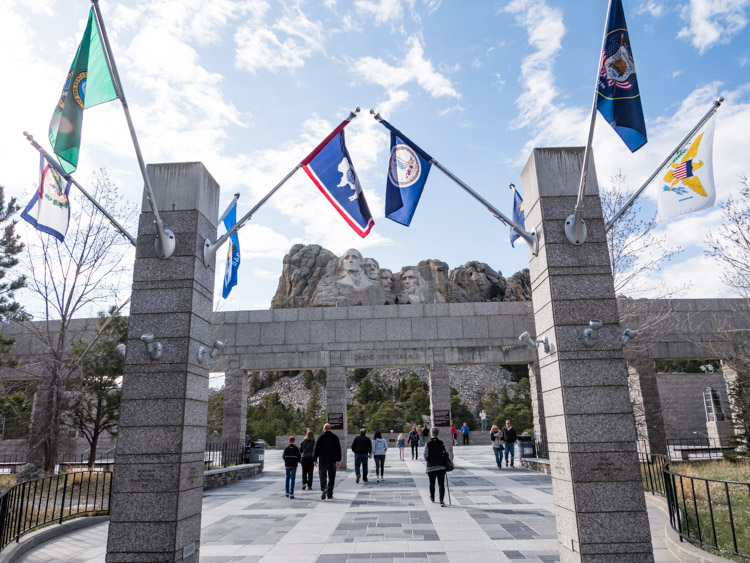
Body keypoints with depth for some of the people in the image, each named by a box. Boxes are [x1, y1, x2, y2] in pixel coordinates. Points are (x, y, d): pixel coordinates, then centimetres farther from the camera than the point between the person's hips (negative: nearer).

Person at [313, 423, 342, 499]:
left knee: (322, 476, 4)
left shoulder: (320, 437, -1)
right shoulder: (335, 437, 5)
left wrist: (315, 459, 4)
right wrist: (338, 460, 4)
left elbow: (316, 449, -2)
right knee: (331, 477, 9)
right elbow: (338, 449, 3)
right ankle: (329, 494, 9)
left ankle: (323, 489, -20)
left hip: (322, 460, -2)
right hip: (332, 460, 2)